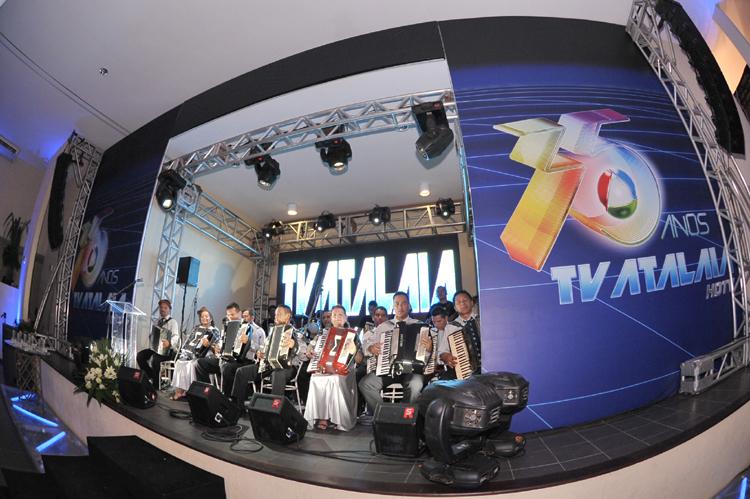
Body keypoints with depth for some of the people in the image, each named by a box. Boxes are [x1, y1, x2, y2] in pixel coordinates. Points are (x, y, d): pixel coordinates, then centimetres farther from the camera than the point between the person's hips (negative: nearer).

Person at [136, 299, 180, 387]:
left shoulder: (172, 322, -7)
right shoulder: (158, 321, 16)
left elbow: (176, 336, -24)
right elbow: (153, 334, 28)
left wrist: (169, 343, -44)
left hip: (167, 350, -7)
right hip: (155, 348, 7)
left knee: (155, 360, -31)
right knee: (140, 356, -13)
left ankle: (156, 385, -14)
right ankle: (151, 376, 3)